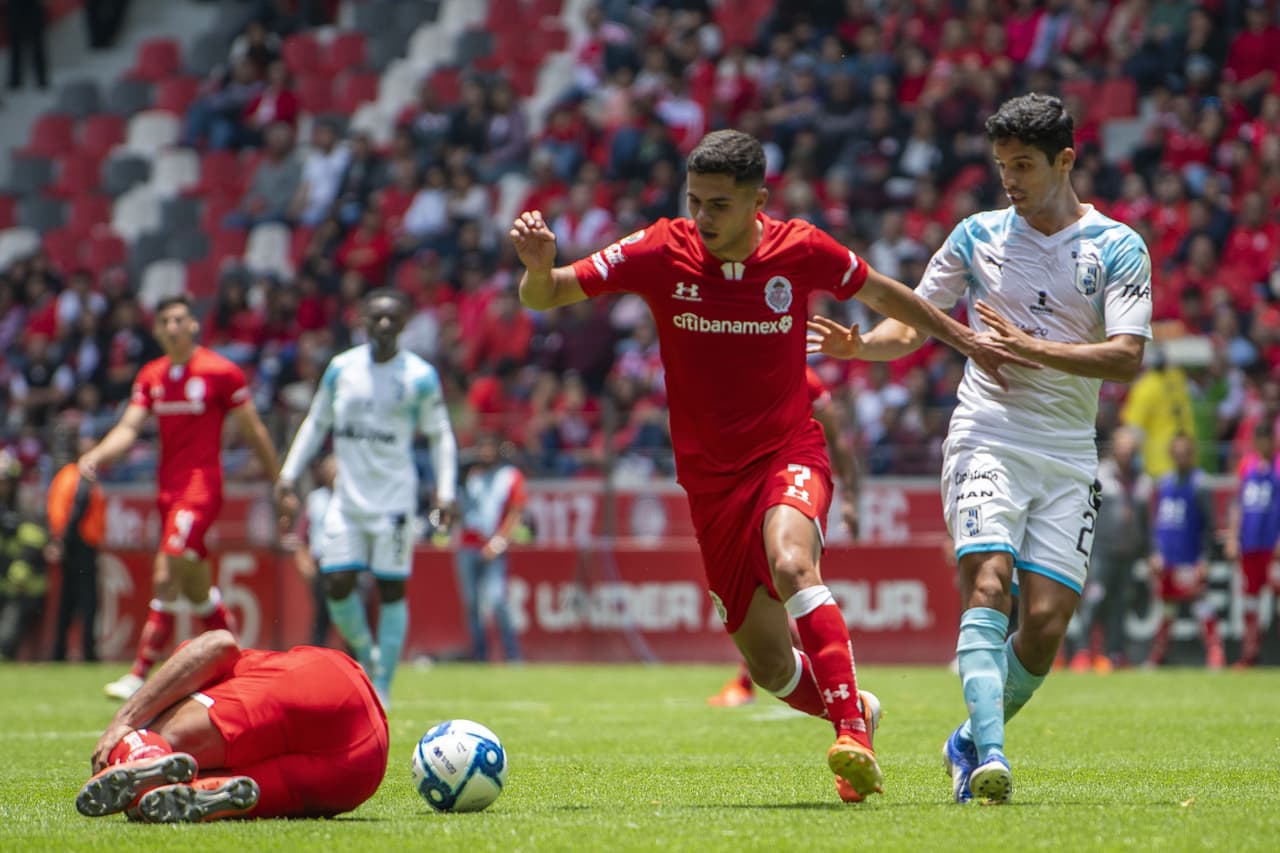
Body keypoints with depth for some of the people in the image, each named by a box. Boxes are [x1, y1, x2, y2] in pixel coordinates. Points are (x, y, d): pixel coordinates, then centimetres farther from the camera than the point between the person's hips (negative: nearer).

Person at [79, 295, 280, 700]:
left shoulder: (220, 372, -5)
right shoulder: (151, 375, 10)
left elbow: (254, 431, 0)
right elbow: (129, 427, 3)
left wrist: (279, 482, 2)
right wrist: (96, 455, -16)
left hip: (202, 485, -6)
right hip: (168, 487, 6)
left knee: (167, 578, -16)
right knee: (196, 589, 12)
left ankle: (140, 674, -17)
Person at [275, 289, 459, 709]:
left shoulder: (420, 376, -3)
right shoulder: (341, 368, 6)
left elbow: (440, 435, 3)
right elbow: (316, 423, 17)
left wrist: (445, 491, -6)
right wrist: (289, 475, 11)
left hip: (394, 498, -3)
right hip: (347, 496, 3)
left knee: (391, 591, -3)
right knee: (337, 583, -5)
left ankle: (382, 689, 4)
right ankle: (365, 654, 23)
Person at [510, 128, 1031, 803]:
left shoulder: (800, 250, -9)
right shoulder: (662, 252, -9)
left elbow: (882, 294, 11)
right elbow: (545, 298, -7)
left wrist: (964, 340, 16)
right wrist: (538, 267, -29)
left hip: (790, 456, -2)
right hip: (711, 480, 2)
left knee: (790, 565, -36)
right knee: (771, 668, 4)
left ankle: (851, 730, -34)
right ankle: (851, 710, 34)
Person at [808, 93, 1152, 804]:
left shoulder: (1118, 248, 2)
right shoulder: (977, 236, 9)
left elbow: (1126, 358, -8)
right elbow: (912, 325, 13)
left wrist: (1029, 347, -16)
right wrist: (858, 345, -7)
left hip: (1068, 458, 0)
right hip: (987, 438, 0)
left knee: (1045, 625, -6)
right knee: (988, 585, -22)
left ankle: (970, 742, 18)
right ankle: (990, 759, -31)